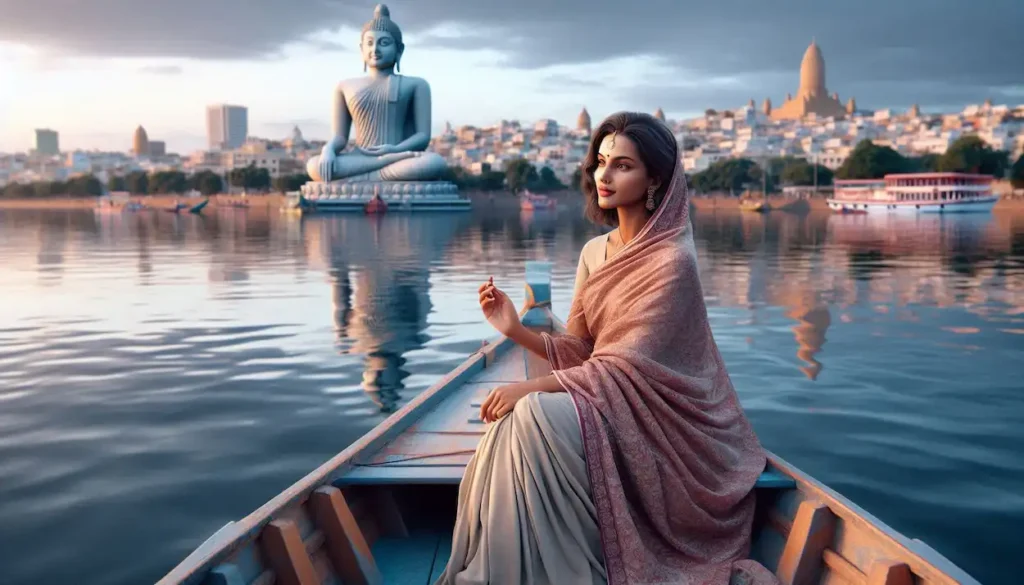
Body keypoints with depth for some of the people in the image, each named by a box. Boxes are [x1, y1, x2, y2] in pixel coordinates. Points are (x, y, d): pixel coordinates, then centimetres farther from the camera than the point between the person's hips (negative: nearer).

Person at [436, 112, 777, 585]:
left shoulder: (672, 261, -15)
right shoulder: (595, 252, 8)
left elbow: (627, 368, -21)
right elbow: (580, 351, 5)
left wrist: (532, 387, -27)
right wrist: (517, 330, -12)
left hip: (662, 426, -6)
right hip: (609, 404, 6)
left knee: (534, 415, -29)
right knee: (513, 421, -21)